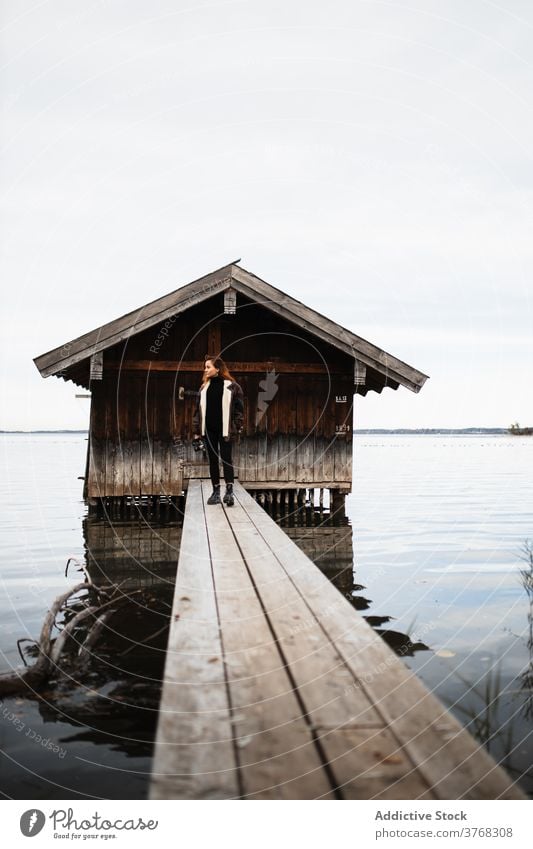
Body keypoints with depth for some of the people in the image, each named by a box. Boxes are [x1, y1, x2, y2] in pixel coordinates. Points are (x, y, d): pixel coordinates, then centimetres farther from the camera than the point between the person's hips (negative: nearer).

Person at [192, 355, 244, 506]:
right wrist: (197, 429, 6)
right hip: (209, 429, 5)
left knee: (226, 459, -6)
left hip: (224, 429, -4)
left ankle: (229, 492, -9)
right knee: (212, 460, 8)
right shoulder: (204, 387, 10)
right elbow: (198, 409, 11)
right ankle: (216, 492, 14)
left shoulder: (231, 386, -4)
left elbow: (239, 408, -3)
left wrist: (237, 428, -8)